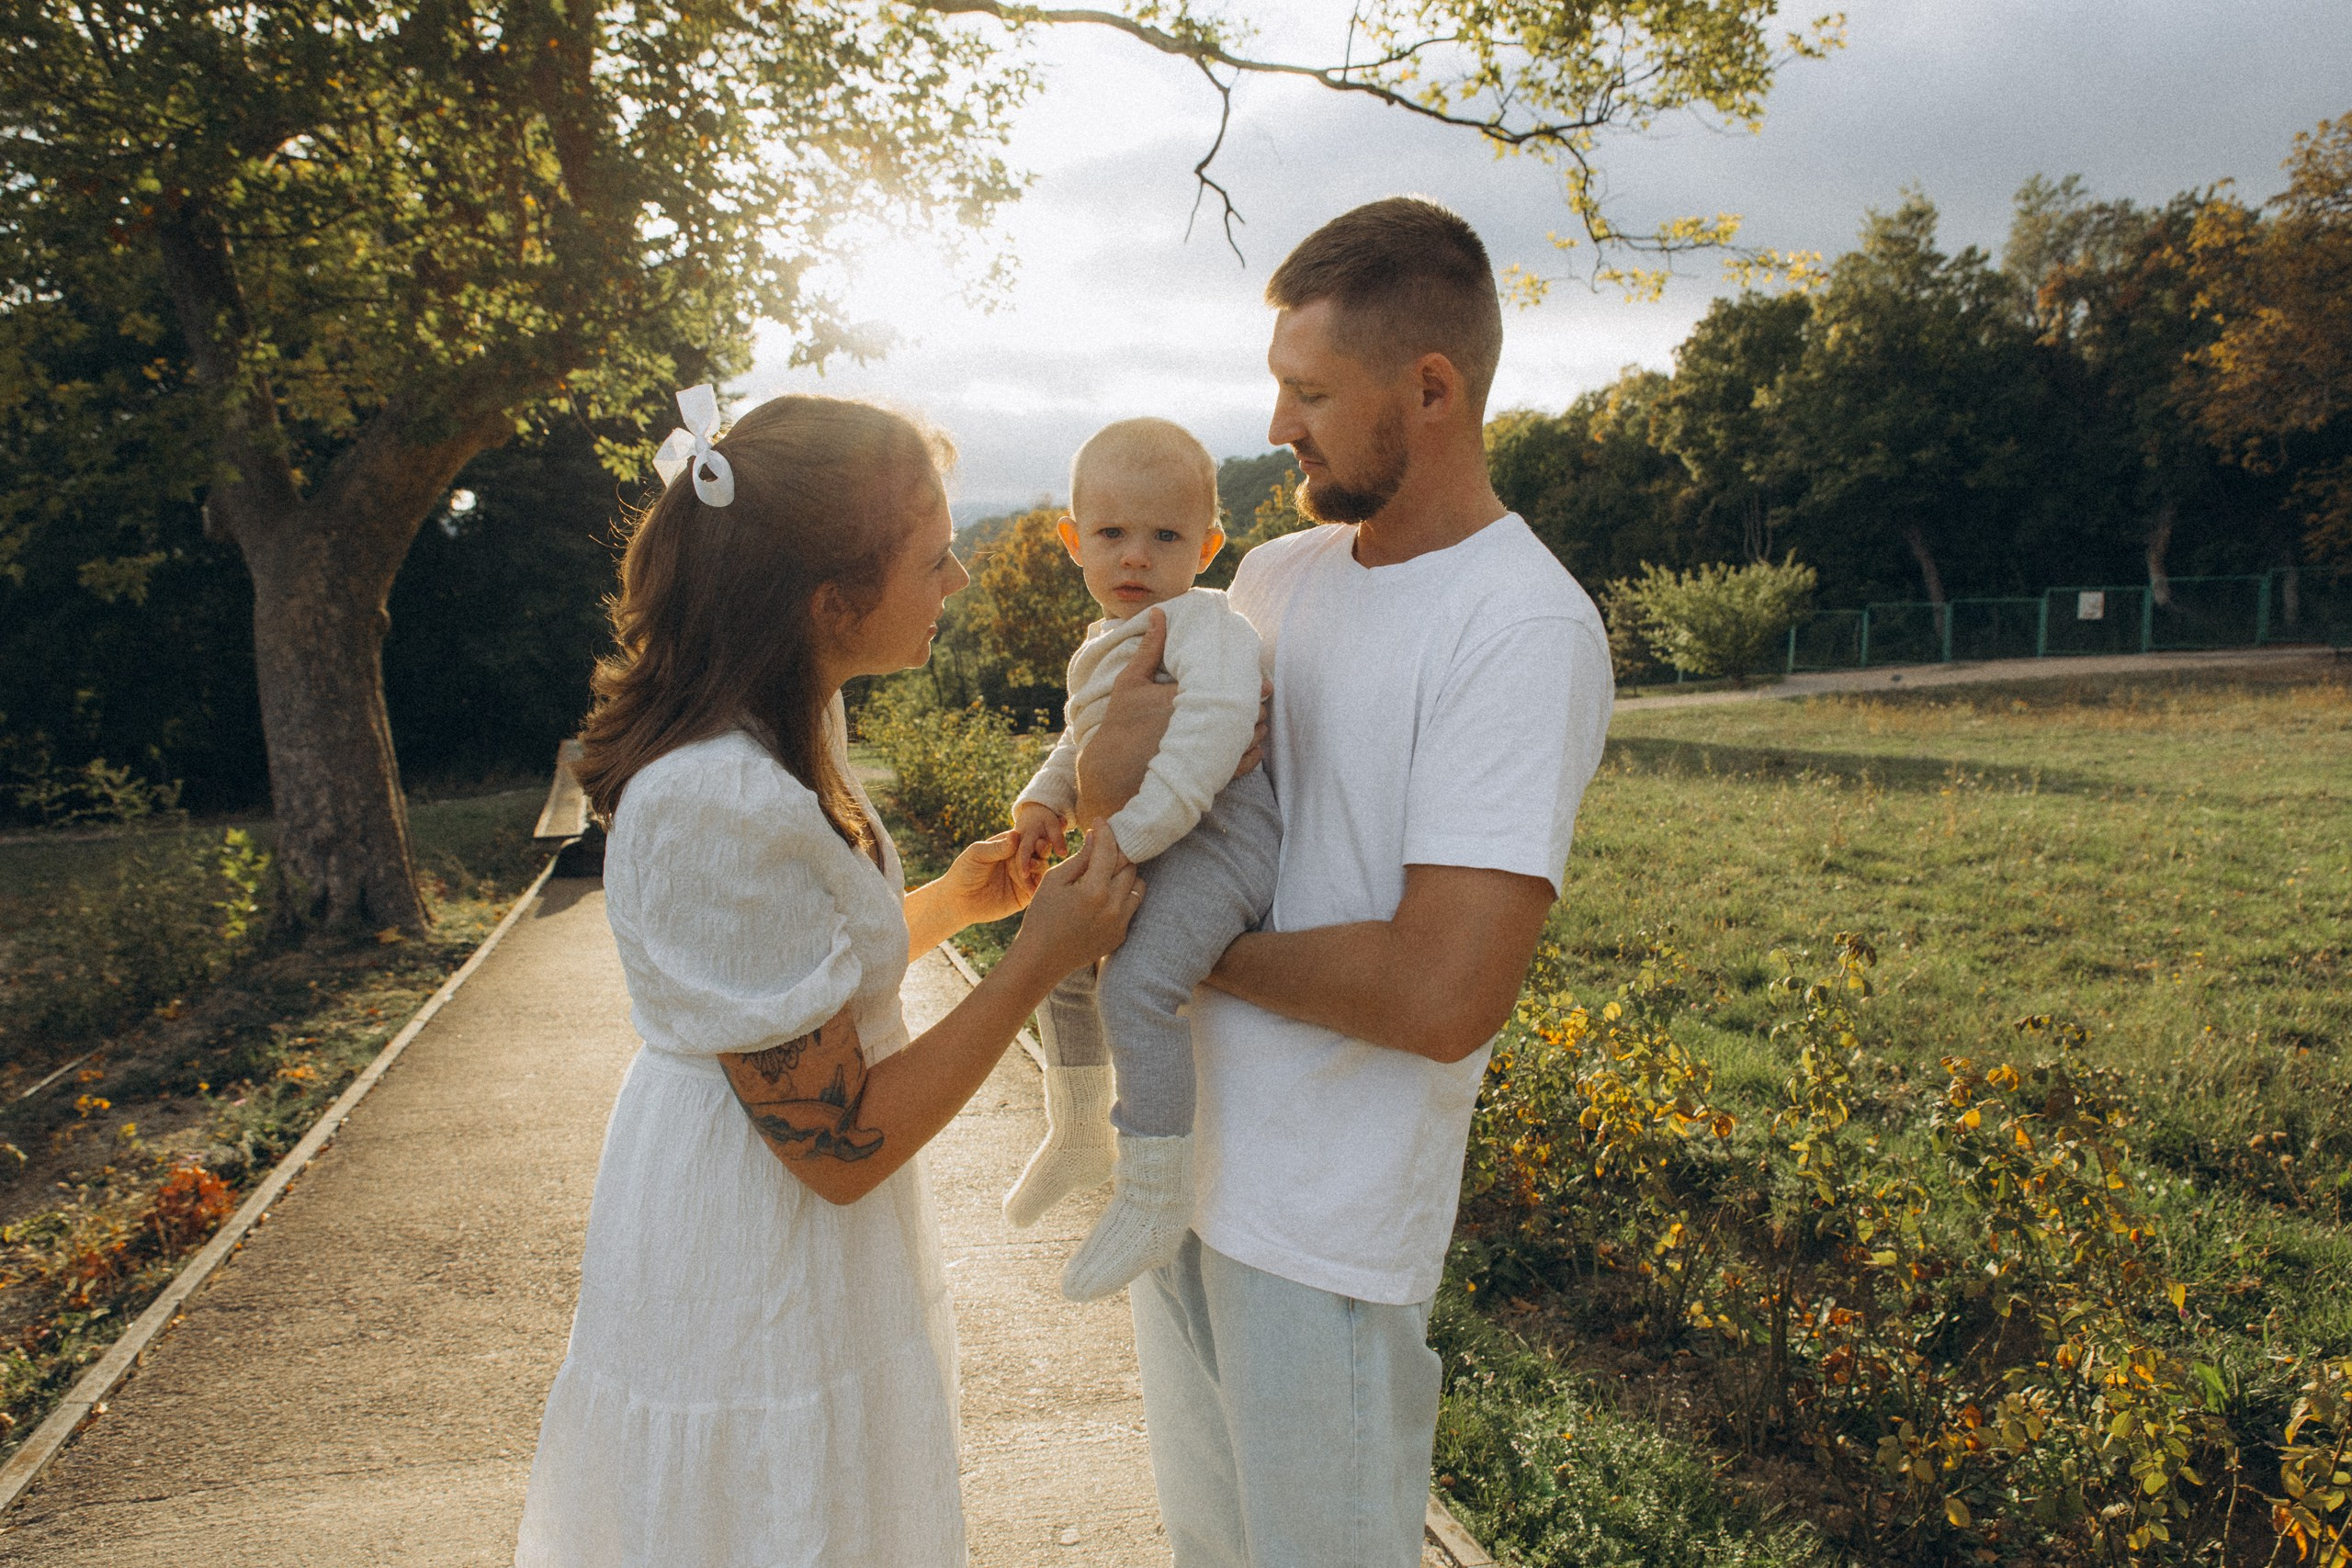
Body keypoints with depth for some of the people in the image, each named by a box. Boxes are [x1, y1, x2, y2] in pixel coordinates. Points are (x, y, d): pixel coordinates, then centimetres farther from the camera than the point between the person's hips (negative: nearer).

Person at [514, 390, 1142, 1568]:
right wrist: (1036, 963, -22)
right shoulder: (726, 810, -32)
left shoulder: (782, 730, -1)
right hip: (758, 1290, -9)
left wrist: (953, 901, 1)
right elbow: (836, 1142, -26)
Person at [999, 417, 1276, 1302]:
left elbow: (1216, 718, -28)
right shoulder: (1099, 650, 19)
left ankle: (1154, 1197, -21)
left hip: (1212, 840, -11)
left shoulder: (1200, 621, -12)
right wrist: (1042, 804, 8)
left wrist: (1133, 829, -30)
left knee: (1136, 984, -30)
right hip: (1137, 859, 11)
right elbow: (1080, 742, 29)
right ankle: (1080, 1137, 41)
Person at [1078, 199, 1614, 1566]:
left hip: (1328, 1223, -7)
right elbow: (1108, 788, 8)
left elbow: (1444, 995, -28)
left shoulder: (1525, 631, -20)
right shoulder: (1274, 576, 4)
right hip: (1180, 1155, 7)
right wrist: (1117, 756, -16)